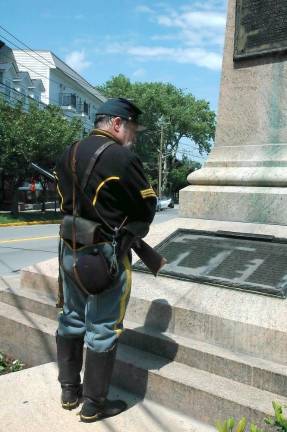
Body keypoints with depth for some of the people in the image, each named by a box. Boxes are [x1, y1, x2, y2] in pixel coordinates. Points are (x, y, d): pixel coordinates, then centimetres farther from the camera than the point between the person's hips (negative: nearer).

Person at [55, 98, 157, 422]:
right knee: (102, 329, 6)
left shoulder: (68, 155, 7)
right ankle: (93, 405, 20)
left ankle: (69, 391, 34)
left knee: (71, 320, 19)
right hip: (105, 255, -8)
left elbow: (65, 202, 13)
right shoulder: (123, 158, -17)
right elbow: (147, 207, -10)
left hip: (69, 249, 8)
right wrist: (129, 227, 9)